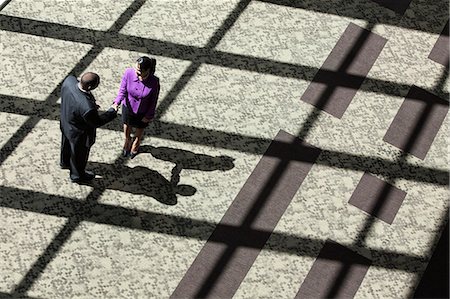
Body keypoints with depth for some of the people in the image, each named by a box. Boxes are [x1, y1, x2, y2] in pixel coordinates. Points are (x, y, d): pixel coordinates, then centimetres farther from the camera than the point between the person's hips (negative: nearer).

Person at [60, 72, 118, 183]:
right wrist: (112, 112, -11)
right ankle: (77, 175, 55)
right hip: (79, 133, -7)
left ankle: (65, 162, 67)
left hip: (65, 122, 7)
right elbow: (96, 123, -24)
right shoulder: (87, 108, -46)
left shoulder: (69, 80, -28)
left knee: (67, 144, 36)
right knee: (79, 154, 25)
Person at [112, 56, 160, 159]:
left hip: (143, 112, -1)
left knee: (139, 129, 28)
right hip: (128, 107, 2)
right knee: (127, 128, 29)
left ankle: (136, 143, 63)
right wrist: (116, 103, -34)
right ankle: (127, 141, 64)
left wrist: (149, 115, -7)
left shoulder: (154, 82, -33)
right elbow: (122, 90, -17)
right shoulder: (129, 73, -29)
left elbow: (154, 100, -17)